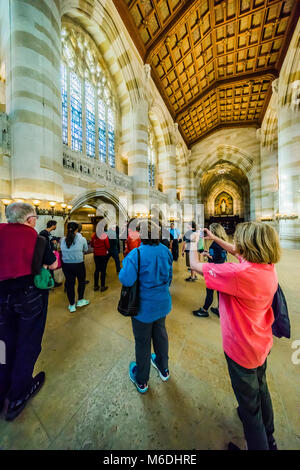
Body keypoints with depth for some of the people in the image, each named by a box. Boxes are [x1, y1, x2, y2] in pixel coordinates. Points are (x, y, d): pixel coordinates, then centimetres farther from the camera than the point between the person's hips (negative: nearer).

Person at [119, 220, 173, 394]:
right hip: (162, 303, 6)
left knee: (143, 342, 20)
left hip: (144, 306, -5)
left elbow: (126, 280, -30)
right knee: (160, 334, 29)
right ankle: (164, 369, 56)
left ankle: (141, 381, 48)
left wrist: (123, 269, -9)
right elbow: (169, 276, 3)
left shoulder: (136, 254, -28)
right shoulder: (166, 251, -8)